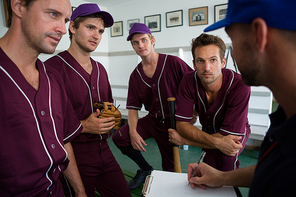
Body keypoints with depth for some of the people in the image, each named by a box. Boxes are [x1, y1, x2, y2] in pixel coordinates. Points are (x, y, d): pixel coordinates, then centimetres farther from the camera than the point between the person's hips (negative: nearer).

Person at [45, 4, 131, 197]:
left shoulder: (100, 69, 11)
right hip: (73, 154, -6)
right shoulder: (53, 67, -14)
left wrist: (112, 118, 3)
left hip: (103, 151, 7)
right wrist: (83, 126, -20)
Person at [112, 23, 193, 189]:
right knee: (119, 137, -13)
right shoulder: (136, 75, 2)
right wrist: (133, 132, -13)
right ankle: (146, 169, 12)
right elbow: (133, 106, 1)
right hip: (151, 119, 4)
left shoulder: (173, 63, -12)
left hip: (173, 121, -3)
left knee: (169, 167, 6)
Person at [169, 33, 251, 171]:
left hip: (237, 133, -3)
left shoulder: (240, 86, -33)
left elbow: (227, 135, -30)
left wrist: (183, 140, -26)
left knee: (225, 154, -31)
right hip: (208, 131, 4)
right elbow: (181, 124, -23)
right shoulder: (189, 81, -23)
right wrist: (216, 142, -38)